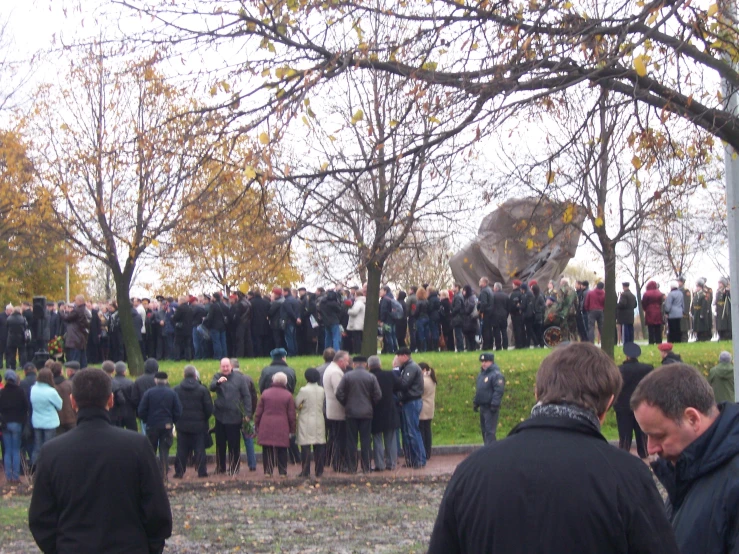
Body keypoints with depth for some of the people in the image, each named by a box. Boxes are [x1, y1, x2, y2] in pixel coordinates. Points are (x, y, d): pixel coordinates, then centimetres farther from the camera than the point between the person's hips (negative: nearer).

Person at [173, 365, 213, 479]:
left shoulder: (176, 390, -2)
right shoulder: (202, 389, -7)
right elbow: (209, 408, -5)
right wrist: (205, 419, 12)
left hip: (182, 425, 1)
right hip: (199, 425, -1)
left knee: (182, 449, 7)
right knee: (199, 449, 5)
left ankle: (179, 472, 6)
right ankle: (201, 471, 4)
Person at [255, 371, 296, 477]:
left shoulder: (265, 393, 4)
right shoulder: (288, 395, 0)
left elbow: (258, 412, 6)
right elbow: (291, 414, 1)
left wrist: (257, 425, 15)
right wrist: (292, 429, 8)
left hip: (266, 426, 1)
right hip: (282, 427, -1)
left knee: (267, 450, 6)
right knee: (282, 451, 5)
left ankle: (268, 471, 4)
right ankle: (283, 472, 5)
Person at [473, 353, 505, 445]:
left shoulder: (496, 374, -13)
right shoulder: (481, 374, 16)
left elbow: (499, 391, -19)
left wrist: (494, 404, -23)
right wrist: (475, 402, 20)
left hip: (490, 408, -9)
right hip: (483, 406, 9)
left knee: (489, 430, -12)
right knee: (484, 429, 15)